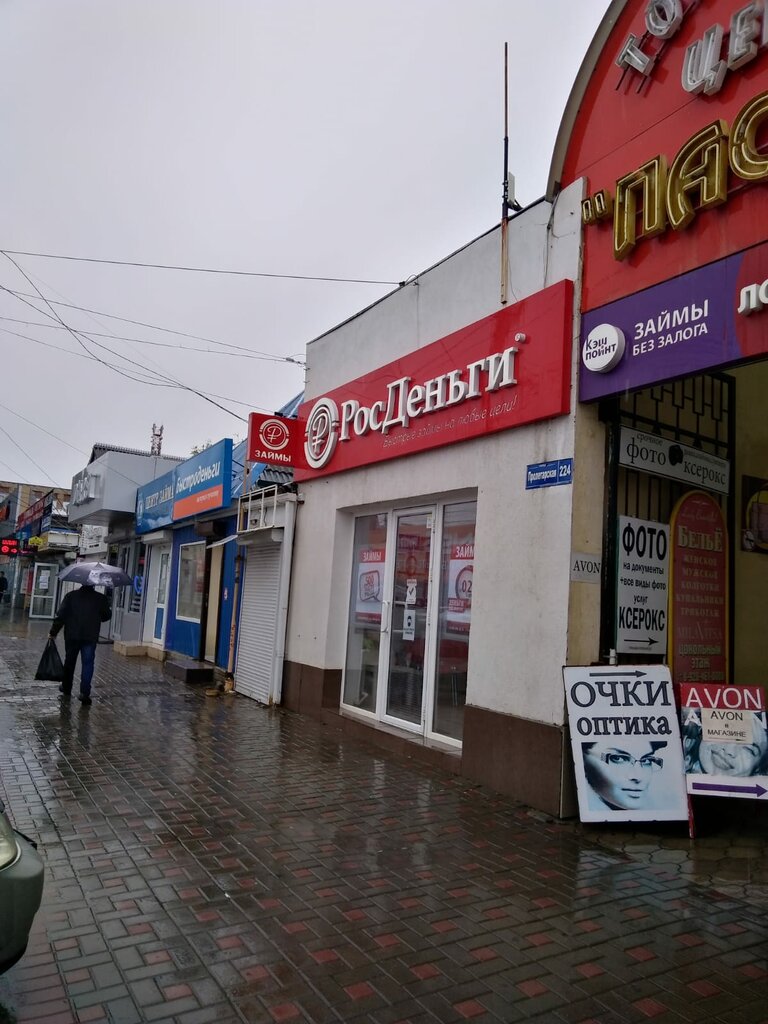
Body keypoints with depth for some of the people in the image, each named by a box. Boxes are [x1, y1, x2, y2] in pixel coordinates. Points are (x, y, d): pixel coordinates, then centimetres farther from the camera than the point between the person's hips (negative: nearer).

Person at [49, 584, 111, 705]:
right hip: (91, 637, -2)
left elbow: (61, 615, -4)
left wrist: (53, 632, 1)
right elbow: (107, 615, 5)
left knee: (69, 662, 19)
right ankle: (85, 692, -13)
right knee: (87, 664, -1)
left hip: (72, 636, 2)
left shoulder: (71, 596, -1)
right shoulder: (100, 598, -3)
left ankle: (66, 688, 33)